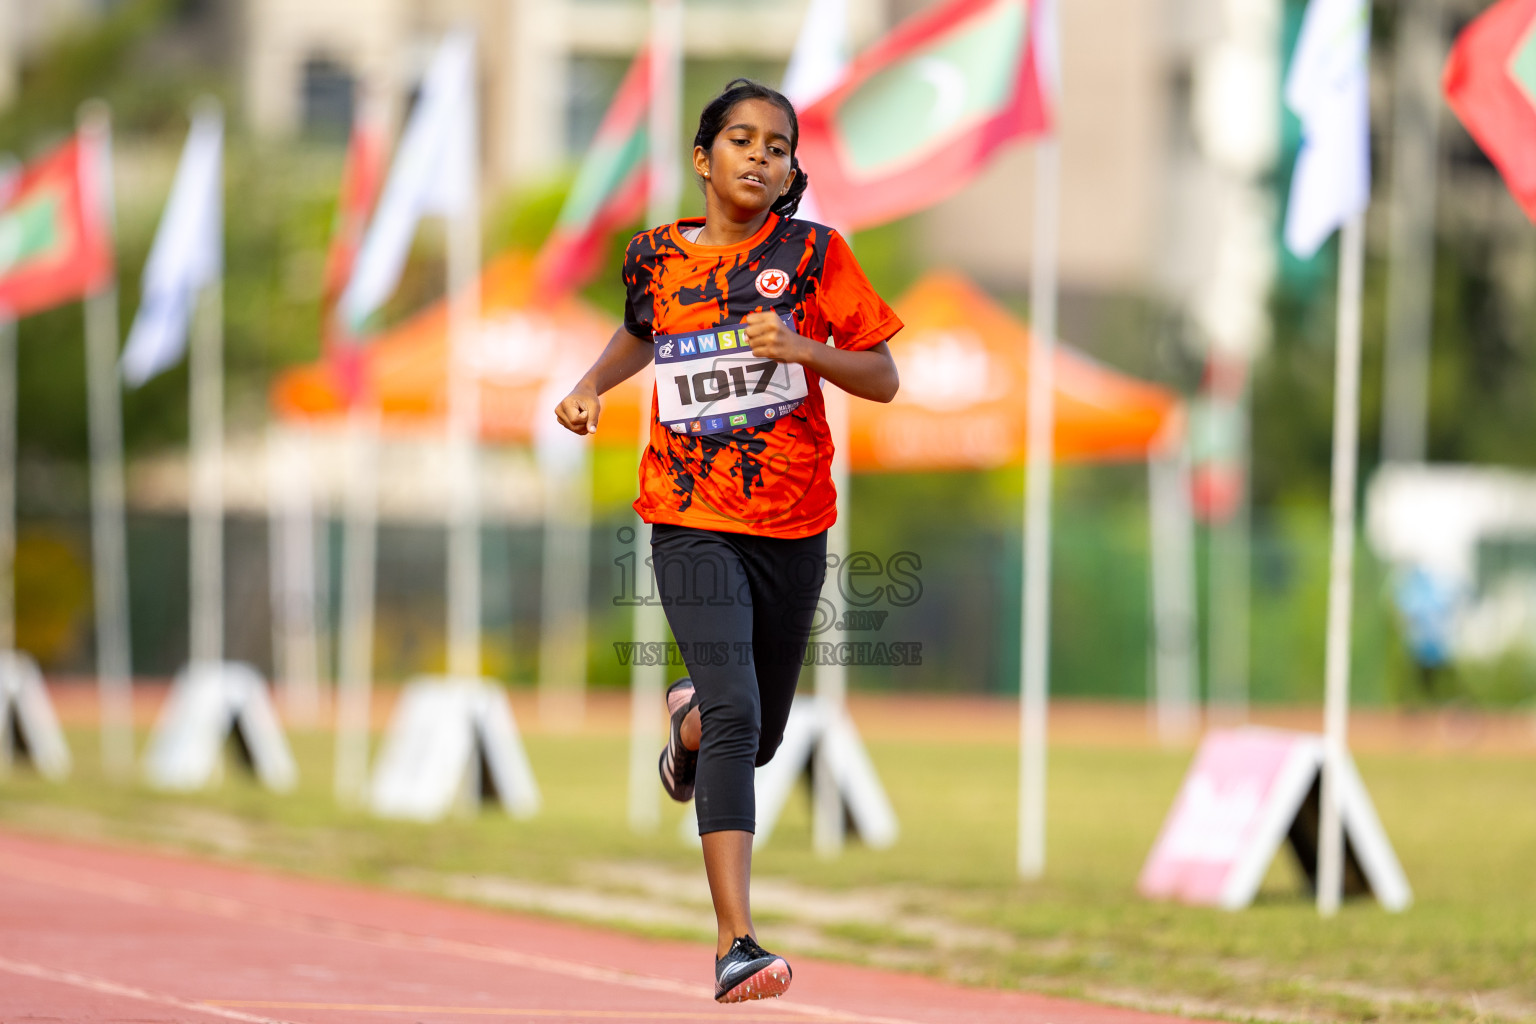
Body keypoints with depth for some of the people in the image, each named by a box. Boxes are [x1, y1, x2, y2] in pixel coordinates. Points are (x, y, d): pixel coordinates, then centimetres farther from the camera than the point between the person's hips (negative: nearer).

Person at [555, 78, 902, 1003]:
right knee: (734, 713, -21)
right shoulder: (657, 257, 4)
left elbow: (883, 380, -1)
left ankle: (689, 717, 53)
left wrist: (801, 348, -18)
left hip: (793, 525, 1)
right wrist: (593, 385, 9)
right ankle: (735, 943, -25)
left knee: (759, 738, 13)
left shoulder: (812, 252, -2)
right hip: (691, 520, -1)